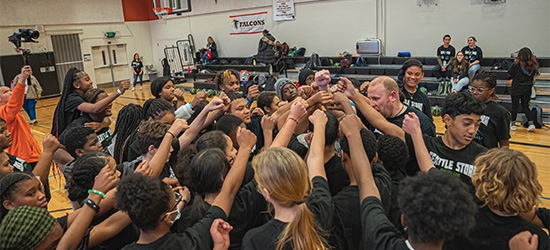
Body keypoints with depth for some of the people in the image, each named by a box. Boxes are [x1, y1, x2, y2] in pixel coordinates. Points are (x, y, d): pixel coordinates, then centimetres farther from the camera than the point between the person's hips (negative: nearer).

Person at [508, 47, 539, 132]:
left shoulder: (517, 64, -15)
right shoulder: (534, 65, -3)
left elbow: (510, 73, -4)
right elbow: (533, 76, 8)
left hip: (516, 89, -3)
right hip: (527, 89, 3)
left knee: (514, 106, 8)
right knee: (525, 106, 14)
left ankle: (513, 124, 16)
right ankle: (531, 123, 2)